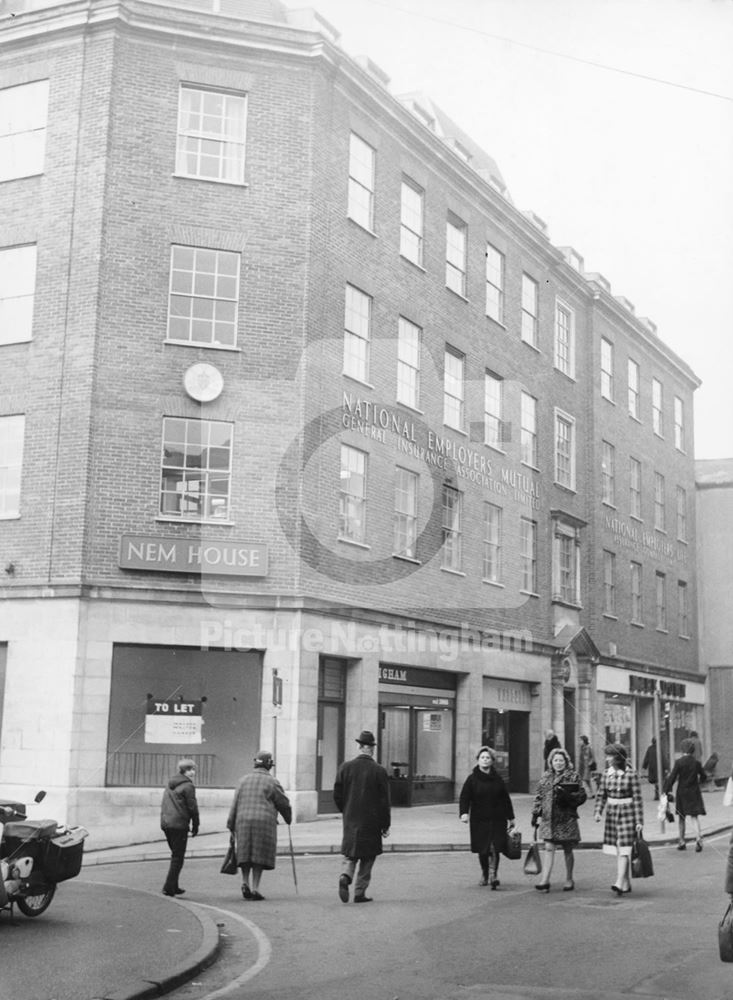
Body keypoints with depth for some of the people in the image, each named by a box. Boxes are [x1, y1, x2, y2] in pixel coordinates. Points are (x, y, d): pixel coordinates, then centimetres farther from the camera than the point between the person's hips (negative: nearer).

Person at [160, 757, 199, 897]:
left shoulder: (169, 785, 17)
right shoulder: (188, 786, -8)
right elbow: (192, 807, -9)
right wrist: (195, 826, 1)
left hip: (165, 823, 8)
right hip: (179, 824, -8)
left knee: (175, 855, 18)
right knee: (178, 857, -1)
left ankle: (173, 886, 19)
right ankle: (169, 887, -5)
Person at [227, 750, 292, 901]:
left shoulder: (243, 780, 9)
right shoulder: (271, 782, -1)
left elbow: (235, 804, 9)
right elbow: (283, 803, 4)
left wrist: (231, 825, 13)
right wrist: (288, 819, 22)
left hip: (243, 821, 3)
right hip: (264, 822, -3)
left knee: (245, 854, 14)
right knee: (259, 856, 2)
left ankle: (245, 883, 1)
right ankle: (254, 889, 0)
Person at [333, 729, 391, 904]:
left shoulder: (345, 767, -3)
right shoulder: (379, 771, -9)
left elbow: (337, 795, 2)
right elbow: (384, 800, -7)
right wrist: (386, 825, 2)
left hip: (350, 820, 2)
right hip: (371, 822, -2)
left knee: (350, 854, 13)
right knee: (367, 858, 10)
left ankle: (345, 876, -14)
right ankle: (360, 893, 11)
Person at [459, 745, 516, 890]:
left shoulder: (498, 779, 7)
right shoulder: (472, 779, 1)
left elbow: (506, 799, 14)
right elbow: (464, 798, -2)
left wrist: (511, 818, 15)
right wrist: (464, 813, -19)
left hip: (497, 819, 1)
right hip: (479, 820, 0)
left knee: (495, 848, -12)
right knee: (482, 850, 7)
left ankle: (493, 875, -14)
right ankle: (485, 874, 26)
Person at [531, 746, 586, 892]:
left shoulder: (573, 776, 0)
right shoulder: (545, 777, 11)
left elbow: (582, 795, -3)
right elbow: (539, 796, 14)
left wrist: (568, 796, -19)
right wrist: (535, 813, 8)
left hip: (567, 818, -2)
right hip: (548, 818, 2)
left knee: (567, 850, 7)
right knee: (549, 848, -4)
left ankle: (569, 880, 21)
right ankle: (545, 880, -7)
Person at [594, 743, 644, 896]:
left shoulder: (631, 774, -11)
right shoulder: (606, 773, 4)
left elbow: (637, 798, -9)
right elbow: (601, 795, 9)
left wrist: (639, 821, -11)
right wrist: (598, 812, -6)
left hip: (627, 813, -6)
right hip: (612, 813, 6)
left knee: (624, 849, -11)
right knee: (617, 850, 10)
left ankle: (619, 883, -19)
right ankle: (626, 884, 20)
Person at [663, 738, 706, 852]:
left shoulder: (679, 762, -11)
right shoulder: (696, 762, -4)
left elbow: (672, 777, -13)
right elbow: (703, 776, 7)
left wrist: (668, 791, -8)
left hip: (682, 792, -2)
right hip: (694, 792, 2)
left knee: (681, 817, 11)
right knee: (695, 816, 6)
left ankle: (682, 842, 14)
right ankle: (699, 837, -15)